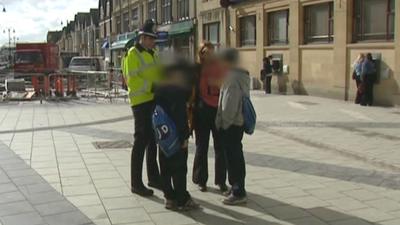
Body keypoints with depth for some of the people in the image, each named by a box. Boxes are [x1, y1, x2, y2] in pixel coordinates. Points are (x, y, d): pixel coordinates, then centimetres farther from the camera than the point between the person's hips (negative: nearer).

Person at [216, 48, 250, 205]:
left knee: (233, 156, -4)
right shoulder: (241, 75, 11)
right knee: (236, 155, 17)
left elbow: (230, 103, -22)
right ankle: (237, 187, 28)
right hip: (238, 121, 10)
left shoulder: (232, 77, -18)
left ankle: (238, 193, 2)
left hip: (231, 123, -10)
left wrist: (224, 121, -15)